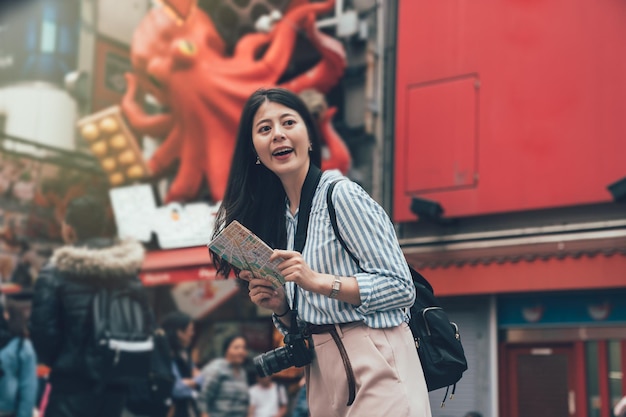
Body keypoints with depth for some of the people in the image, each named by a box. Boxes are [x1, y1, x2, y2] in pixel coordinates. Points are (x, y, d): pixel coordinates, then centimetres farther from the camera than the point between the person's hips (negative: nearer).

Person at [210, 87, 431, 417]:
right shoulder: (275, 214, 10)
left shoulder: (341, 195, -10)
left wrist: (318, 281, -21)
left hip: (375, 364, -7)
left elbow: (400, 288, -14)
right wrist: (278, 306, -5)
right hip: (322, 371, 7)